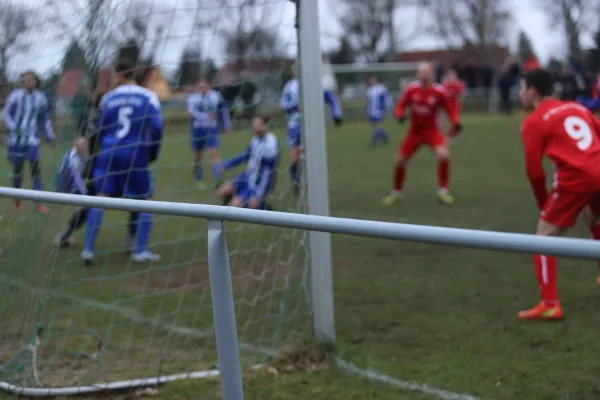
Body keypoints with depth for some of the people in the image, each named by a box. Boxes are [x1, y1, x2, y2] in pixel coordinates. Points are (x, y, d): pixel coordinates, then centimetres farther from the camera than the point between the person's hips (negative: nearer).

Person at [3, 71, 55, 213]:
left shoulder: (40, 97, 2)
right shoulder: (15, 95, -6)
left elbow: (45, 119, 12)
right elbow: (6, 114, -4)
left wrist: (50, 137, 10)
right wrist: (14, 128, -19)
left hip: (32, 139, 1)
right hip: (16, 139, -1)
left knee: (36, 168, -10)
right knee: (17, 169, 8)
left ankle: (39, 203, -9)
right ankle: (17, 198, 32)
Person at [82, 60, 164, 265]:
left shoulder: (108, 98, 9)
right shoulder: (148, 96, 1)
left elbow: (100, 130, 14)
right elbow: (156, 127, -7)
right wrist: (153, 154, 5)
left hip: (109, 153, 2)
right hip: (136, 155, -2)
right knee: (145, 201, 10)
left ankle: (88, 249, -3)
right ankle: (140, 251, 5)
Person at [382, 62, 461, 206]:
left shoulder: (439, 91, -14)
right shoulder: (411, 89, -9)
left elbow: (450, 109, -5)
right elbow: (401, 106, 1)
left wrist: (455, 122, -23)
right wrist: (400, 115, -21)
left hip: (432, 130, -2)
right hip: (414, 130, 2)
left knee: (443, 155, -26)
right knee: (400, 160, 2)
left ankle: (443, 192, -10)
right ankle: (397, 192, 26)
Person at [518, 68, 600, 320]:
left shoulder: (534, 122, 3)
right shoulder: (577, 108, 20)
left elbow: (534, 171, -2)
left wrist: (543, 203, 12)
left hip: (574, 178, -7)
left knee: (544, 237, 3)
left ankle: (550, 305, -4)